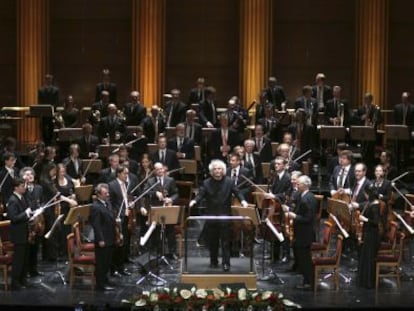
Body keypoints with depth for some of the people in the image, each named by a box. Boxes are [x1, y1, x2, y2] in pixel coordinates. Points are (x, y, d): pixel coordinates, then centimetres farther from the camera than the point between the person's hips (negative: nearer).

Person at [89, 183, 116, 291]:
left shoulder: (108, 203, 10)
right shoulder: (95, 207, -19)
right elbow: (96, 225, -21)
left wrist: (115, 235, 15)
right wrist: (100, 240, -22)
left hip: (110, 239, 9)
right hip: (103, 240, -9)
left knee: (107, 262, 19)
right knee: (101, 262, 2)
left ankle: (104, 280, 32)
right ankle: (101, 284, 10)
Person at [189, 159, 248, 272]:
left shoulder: (229, 182, 2)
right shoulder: (206, 183, 4)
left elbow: (237, 192, -2)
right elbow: (201, 194, -4)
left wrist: (242, 201, -21)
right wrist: (195, 201, -25)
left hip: (225, 216, -2)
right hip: (211, 216, 2)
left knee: (225, 240, -3)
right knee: (212, 241, 8)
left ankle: (226, 263, 1)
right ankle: (213, 262, 20)